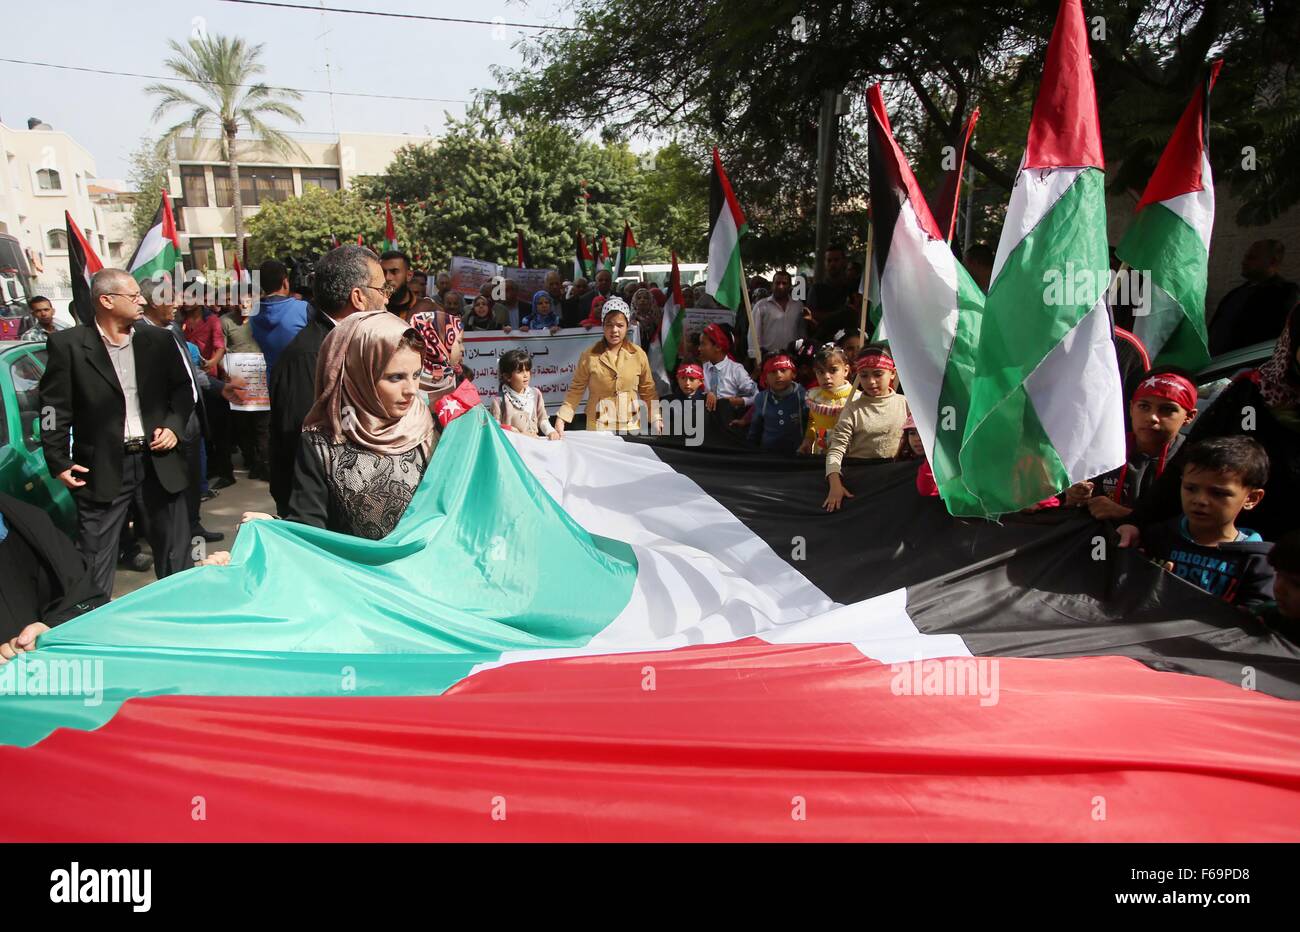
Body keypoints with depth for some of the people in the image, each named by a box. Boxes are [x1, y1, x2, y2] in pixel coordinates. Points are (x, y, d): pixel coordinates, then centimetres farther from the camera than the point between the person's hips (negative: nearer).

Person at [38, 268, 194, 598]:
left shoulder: (159, 340, 5)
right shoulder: (68, 345, -4)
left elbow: (182, 389, 14)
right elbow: (55, 408, -3)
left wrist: (174, 425, -2)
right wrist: (58, 462, -5)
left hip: (158, 460, 3)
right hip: (101, 468, -3)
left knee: (174, 551, 12)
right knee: (96, 560, 6)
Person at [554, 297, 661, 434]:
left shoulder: (639, 355, 1)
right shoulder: (589, 356, -3)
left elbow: (648, 391, 9)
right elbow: (576, 390, 2)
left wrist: (657, 419, 2)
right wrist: (561, 418, -6)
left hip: (631, 427, 1)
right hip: (597, 428, -1)